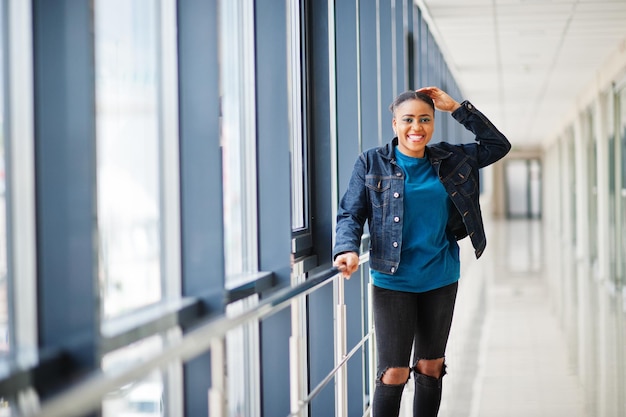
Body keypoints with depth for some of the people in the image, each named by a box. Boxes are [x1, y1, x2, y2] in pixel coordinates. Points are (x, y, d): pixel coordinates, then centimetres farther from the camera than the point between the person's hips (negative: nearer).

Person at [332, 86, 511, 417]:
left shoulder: (449, 160, 5)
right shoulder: (372, 162, -3)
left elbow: (499, 145, 10)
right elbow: (350, 214, -5)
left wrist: (455, 108, 0)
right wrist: (347, 250, -26)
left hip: (441, 280, 4)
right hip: (392, 282, -3)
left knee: (430, 369, 12)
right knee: (393, 374, -6)